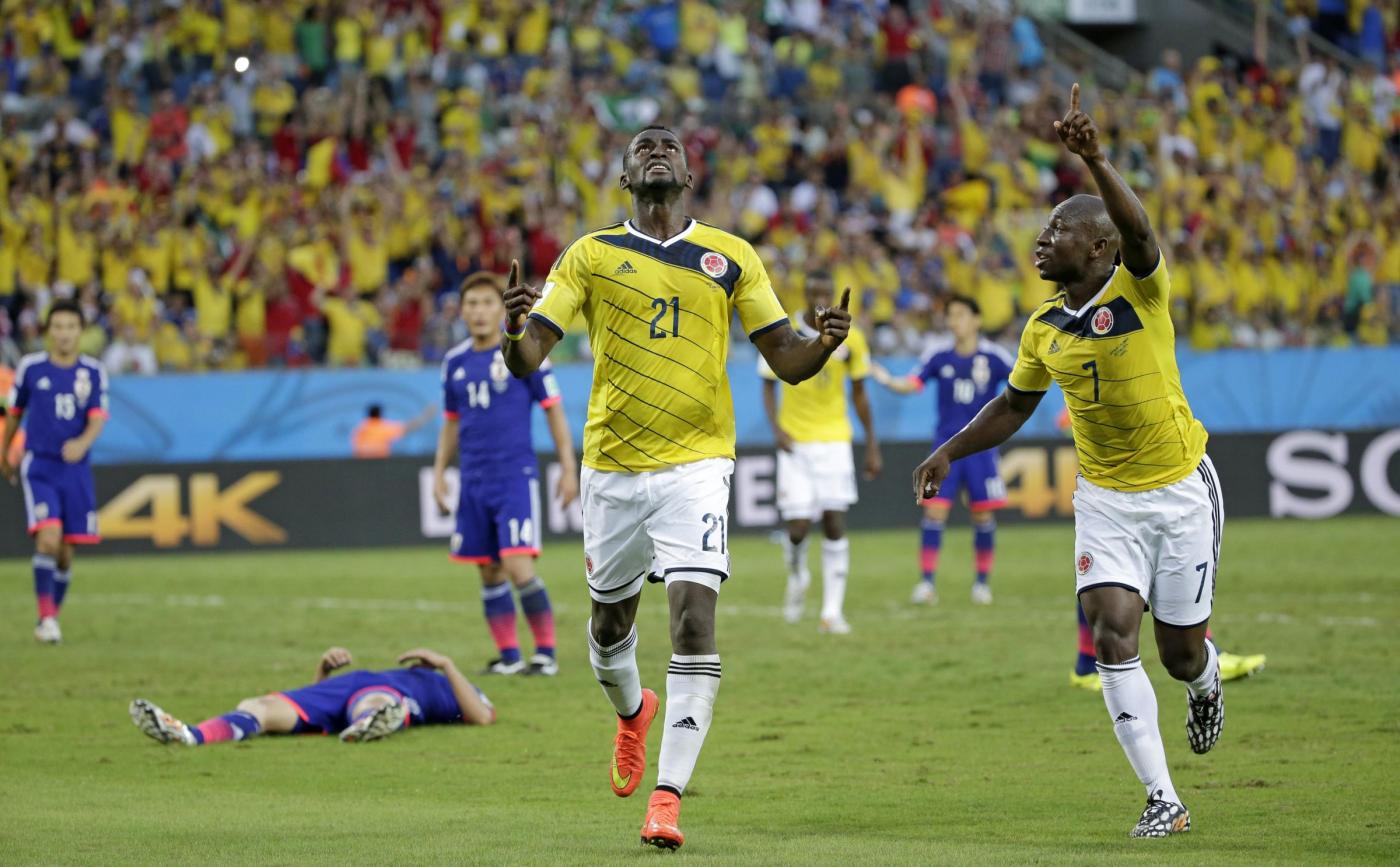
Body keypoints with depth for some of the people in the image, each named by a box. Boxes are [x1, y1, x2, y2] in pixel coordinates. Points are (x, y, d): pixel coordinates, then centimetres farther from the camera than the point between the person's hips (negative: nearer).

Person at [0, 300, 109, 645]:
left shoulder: (93, 371, 1)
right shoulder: (30, 367, -1)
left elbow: (98, 418, -7)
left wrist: (83, 443, -28)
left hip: (76, 469, 2)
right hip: (39, 467, -2)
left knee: (65, 552, 5)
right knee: (48, 538, -20)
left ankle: (52, 615, 23)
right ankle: (46, 618, -15)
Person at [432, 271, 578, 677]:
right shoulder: (455, 362, 10)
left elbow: (553, 410, -1)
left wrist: (568, 468, -4)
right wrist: (439, 471, 15)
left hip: (516, 476, -5)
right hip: (474, 481, 5)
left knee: (518, 566, -15)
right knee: (489, 572, 7)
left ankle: (546, 652, -6)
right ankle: (508, 655, 15)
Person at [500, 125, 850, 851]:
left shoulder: (731, 257, 6)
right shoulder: (590, 255, 5)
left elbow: (785, 362, 8)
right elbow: (528, 358, -1)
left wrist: (822, 343, -15)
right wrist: (515, 330, -24)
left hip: (696, 463, -1)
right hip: (612, 465, 2)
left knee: (695, 620, -16)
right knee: (611, 619, 15)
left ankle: (668, 795, -15)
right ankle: (632, 709, 50)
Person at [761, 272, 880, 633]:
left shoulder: (850, 338, 0)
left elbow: (858, 392, 9)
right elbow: (768, 386, 5)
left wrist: (872, 444, 9)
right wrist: (776, 428, -12)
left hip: (835, 441, 1)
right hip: (795, 442, -1)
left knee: (835, 523, -6)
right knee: (798, 527, -8)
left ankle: (833, 611, -1)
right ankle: (797, 578, 26)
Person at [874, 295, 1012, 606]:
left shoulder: (994, 356, -5)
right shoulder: (939, 354, 0)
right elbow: (913, 384, -3)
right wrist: (889, 381, -19)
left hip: (980, 446, -1)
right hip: (945, 444, 1)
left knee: (983, 516, 3)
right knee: (934, 510, -8)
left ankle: (983, 582, 18)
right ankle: (926, 582, -4)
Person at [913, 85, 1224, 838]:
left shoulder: (1141, 290, -15)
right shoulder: (1045, 328, 0)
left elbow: (1137, 231, -38)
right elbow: (1015, 405, 16)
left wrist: (1094, 162, -52)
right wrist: (949, 452, 6)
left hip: (1180, 490, -3)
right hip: (1105, 499, 4)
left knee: (1180, 654, 6)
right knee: (1112, 637, -14)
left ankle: (1206, 678, 47)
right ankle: (1163, 800, -9)